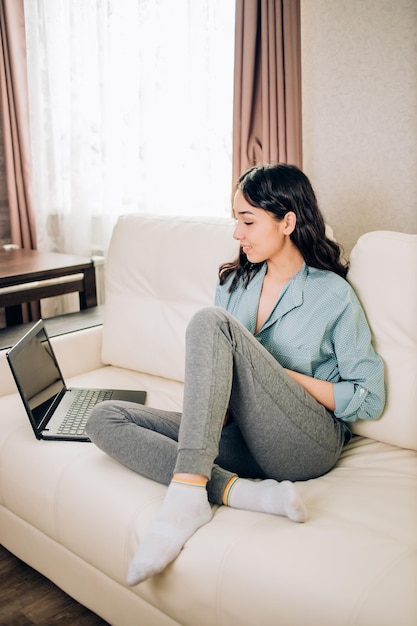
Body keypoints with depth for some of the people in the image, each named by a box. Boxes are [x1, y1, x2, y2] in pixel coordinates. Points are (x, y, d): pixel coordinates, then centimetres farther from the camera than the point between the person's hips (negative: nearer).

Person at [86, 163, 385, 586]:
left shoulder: (333, 294, -1)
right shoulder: (234, 282, 15)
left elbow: (369, 399, -2)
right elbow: (216, 362, 19)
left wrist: (283, 376, -9)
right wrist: (217, 399, -4)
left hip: (308, 444, -6)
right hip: (239, 436, 6)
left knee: (210, 322, -25)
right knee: (104, 420, -13)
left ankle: (186, 496, -35)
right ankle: (240, 491, -28)